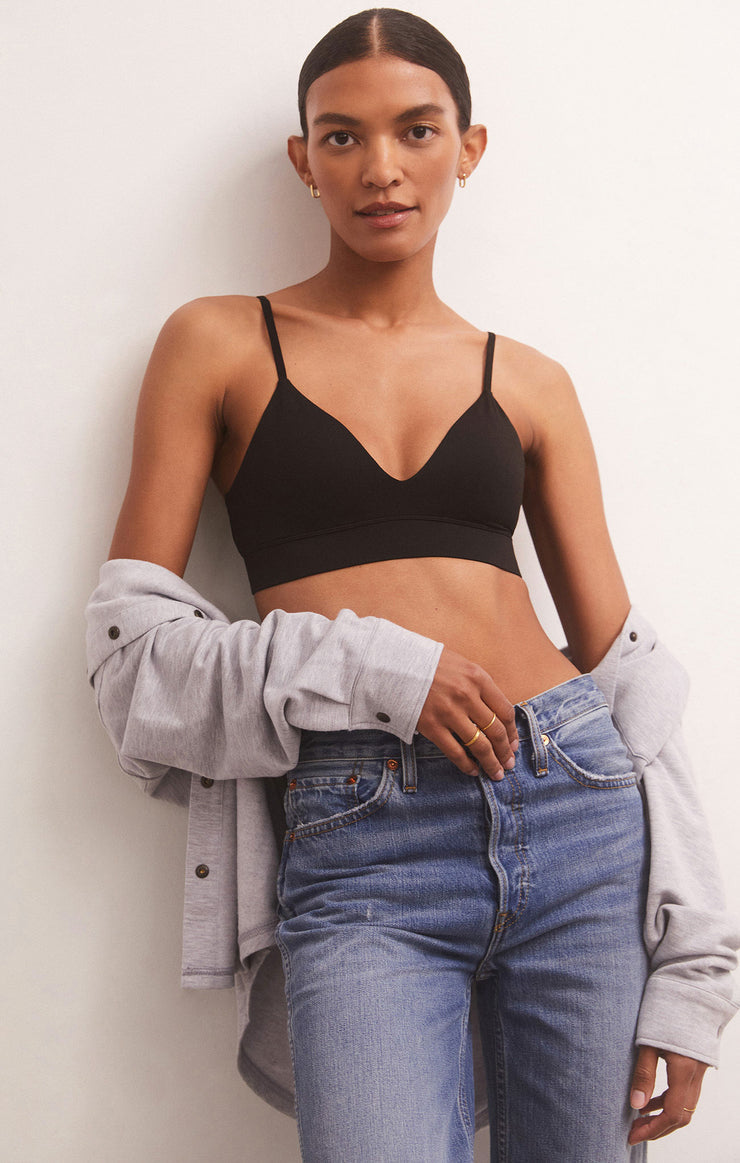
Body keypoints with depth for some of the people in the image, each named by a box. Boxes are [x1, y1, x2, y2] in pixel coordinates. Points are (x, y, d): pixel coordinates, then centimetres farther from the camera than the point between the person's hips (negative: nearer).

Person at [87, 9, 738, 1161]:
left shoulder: (529, 383, 12)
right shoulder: (219, 345, 6)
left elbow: (626, 659, 10)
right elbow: (134, 647, 2)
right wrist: (368, 667, -13)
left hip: (579, 809, 3)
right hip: (360, 849, -2)